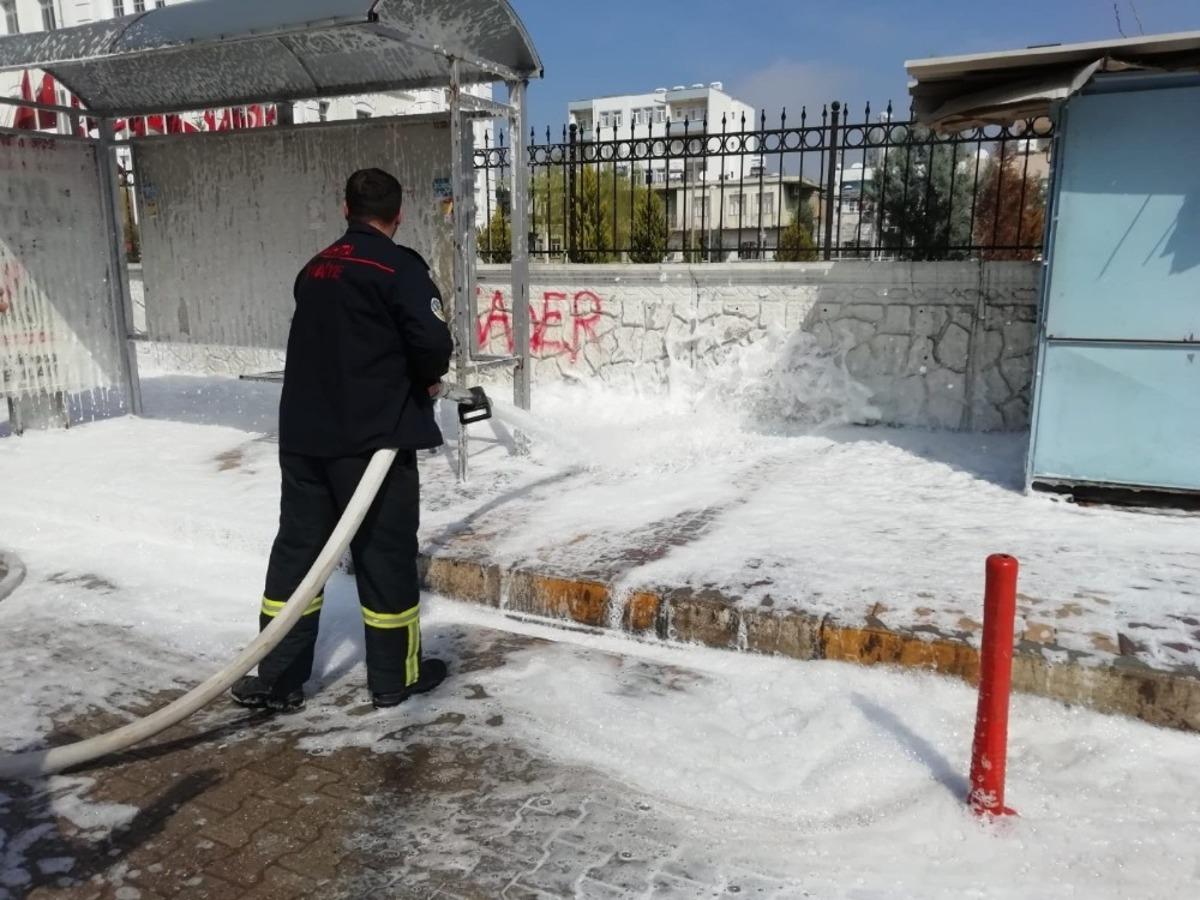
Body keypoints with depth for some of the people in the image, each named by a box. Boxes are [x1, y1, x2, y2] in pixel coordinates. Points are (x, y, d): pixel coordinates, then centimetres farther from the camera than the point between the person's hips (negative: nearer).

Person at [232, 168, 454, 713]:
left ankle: (276, 678, 18)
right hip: (371, 438, -6)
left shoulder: (315, 269, 13)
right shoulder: (399, 266, -9)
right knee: (385, 551, 5)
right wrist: (427, 379, 2)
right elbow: (433, 341, -20)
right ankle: (395, 676, 18)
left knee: (297, 548, 12)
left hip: (303, 435, 6)